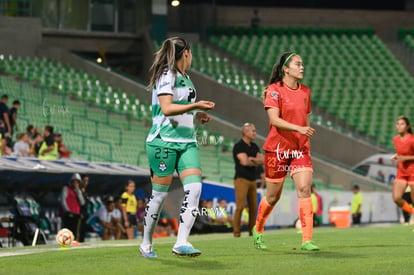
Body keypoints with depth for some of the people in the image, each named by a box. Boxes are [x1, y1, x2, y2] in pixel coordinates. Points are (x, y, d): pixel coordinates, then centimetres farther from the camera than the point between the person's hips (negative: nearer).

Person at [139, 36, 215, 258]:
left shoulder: (184, 78, 18)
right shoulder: (166, 75, -8)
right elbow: (166, 108, -19)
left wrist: (196, 115, 19)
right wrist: (196, 105, -25)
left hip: (187, 142, 8)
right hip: (164, 140, -8)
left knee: (194, 187, -11)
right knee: (160, 193, -2)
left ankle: (181, 243, -15)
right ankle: (146, 244, 13)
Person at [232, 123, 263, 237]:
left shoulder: (254, 147, 16)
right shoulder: (239, 146, -6)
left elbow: (262, 161, 8)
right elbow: (244, 161, -16)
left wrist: (251, 159, -8)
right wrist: (256, 162, 0)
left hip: (252, 180, 7)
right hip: (241, 179, -7)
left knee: (253, 207, 4)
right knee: (240, 206, -13)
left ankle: (252, 231, 9)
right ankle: (236, 232, -13)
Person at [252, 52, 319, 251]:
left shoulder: (305, 91, 10)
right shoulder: (275, 90, -9)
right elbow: (274, 120, -20)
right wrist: (299, 128, -31)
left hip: (300, 149, 4)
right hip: (277, 148, -4)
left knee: (304, 189, -14)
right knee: (273, 196, 7)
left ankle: (307, 240, -17)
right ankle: (258, 230, 34)